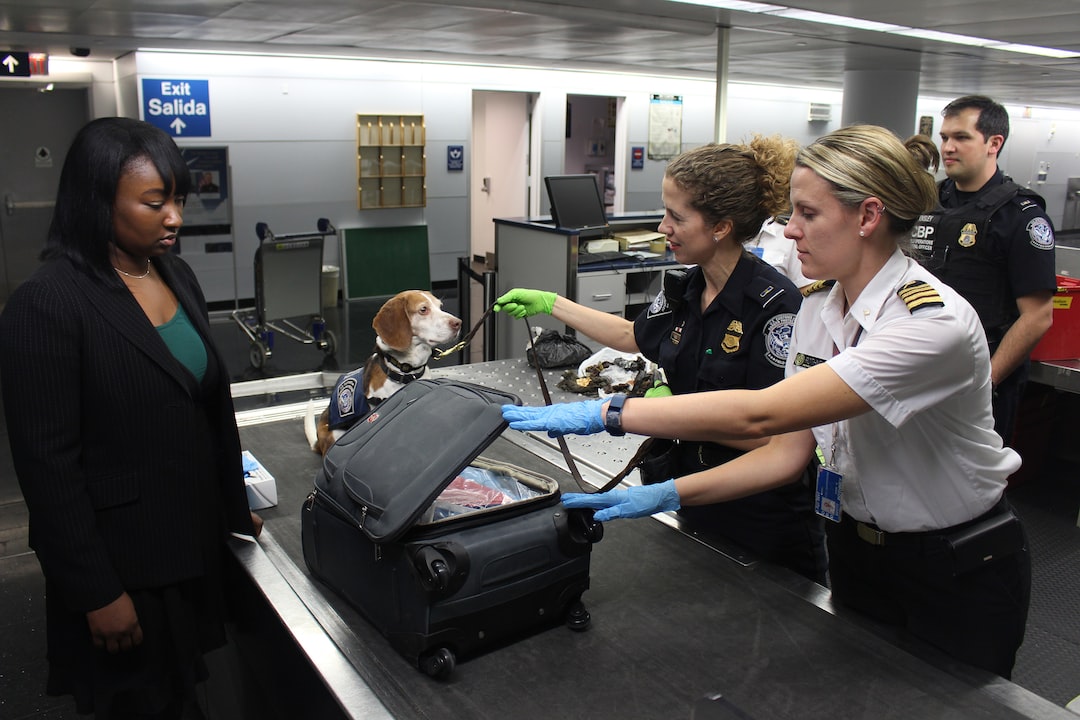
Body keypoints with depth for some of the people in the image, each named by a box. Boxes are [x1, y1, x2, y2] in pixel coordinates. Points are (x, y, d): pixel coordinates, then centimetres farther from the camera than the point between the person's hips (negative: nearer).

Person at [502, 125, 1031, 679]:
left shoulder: (935, 322, -30)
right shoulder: (818, 308, -5)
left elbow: (759, 413, -39)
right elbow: (789, 450, -5)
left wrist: (605, 413, -38)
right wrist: (667, 494, -15)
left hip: (958, 576, -6)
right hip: (857, 551, 6)